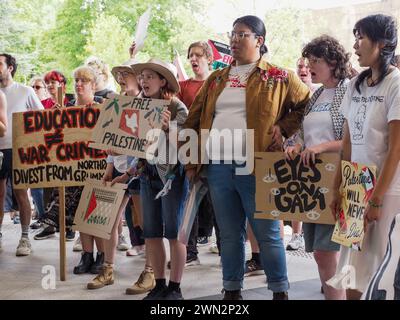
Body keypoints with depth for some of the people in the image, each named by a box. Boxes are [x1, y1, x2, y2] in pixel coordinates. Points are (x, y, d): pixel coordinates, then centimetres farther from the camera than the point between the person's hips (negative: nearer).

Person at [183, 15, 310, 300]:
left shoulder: (278, 78, 2)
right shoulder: (216, 79, 14)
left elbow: (308, 104, 6)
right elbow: (195, 121, 15)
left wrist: (284, 127, -5)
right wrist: (191, 160, 9)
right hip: (218, 168, 5)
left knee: (267, 233, 2)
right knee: (229, 234, 12)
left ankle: (280, 291, 15)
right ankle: (232, 289, 23)